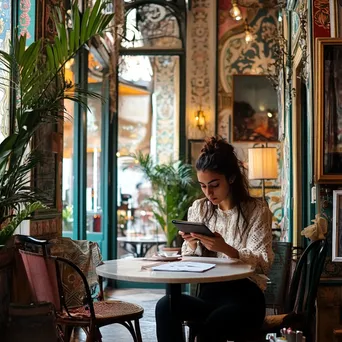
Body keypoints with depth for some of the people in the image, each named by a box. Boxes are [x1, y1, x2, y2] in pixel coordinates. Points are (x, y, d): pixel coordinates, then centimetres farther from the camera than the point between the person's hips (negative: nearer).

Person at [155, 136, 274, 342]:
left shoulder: (257, 210, -2)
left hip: (245, 298, -4)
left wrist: (225, 248, -26)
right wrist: (191, 245, -14)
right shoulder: (198, 209, 10)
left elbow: (263, 263, -10)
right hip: (209, 294, 4)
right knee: (165, 306, -28)